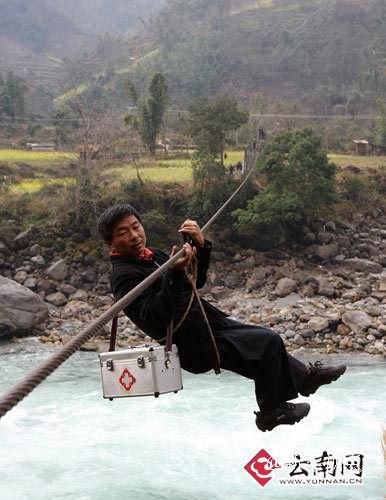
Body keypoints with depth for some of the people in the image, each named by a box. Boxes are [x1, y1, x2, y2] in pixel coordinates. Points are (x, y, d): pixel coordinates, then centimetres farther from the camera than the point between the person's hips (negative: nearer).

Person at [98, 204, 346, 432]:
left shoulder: (152, 254, 10)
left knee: (267, 341, 20)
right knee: (269, 342, -13)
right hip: (198, 346, -10)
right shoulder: (124, 277, -18)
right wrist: (173, 274, -38)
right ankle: (271, 412, 3)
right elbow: (153, 319, -31)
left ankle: (305, 375, 41)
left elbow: (196, 282, 13)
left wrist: (201, 247, -5)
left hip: (211, 322, 10)